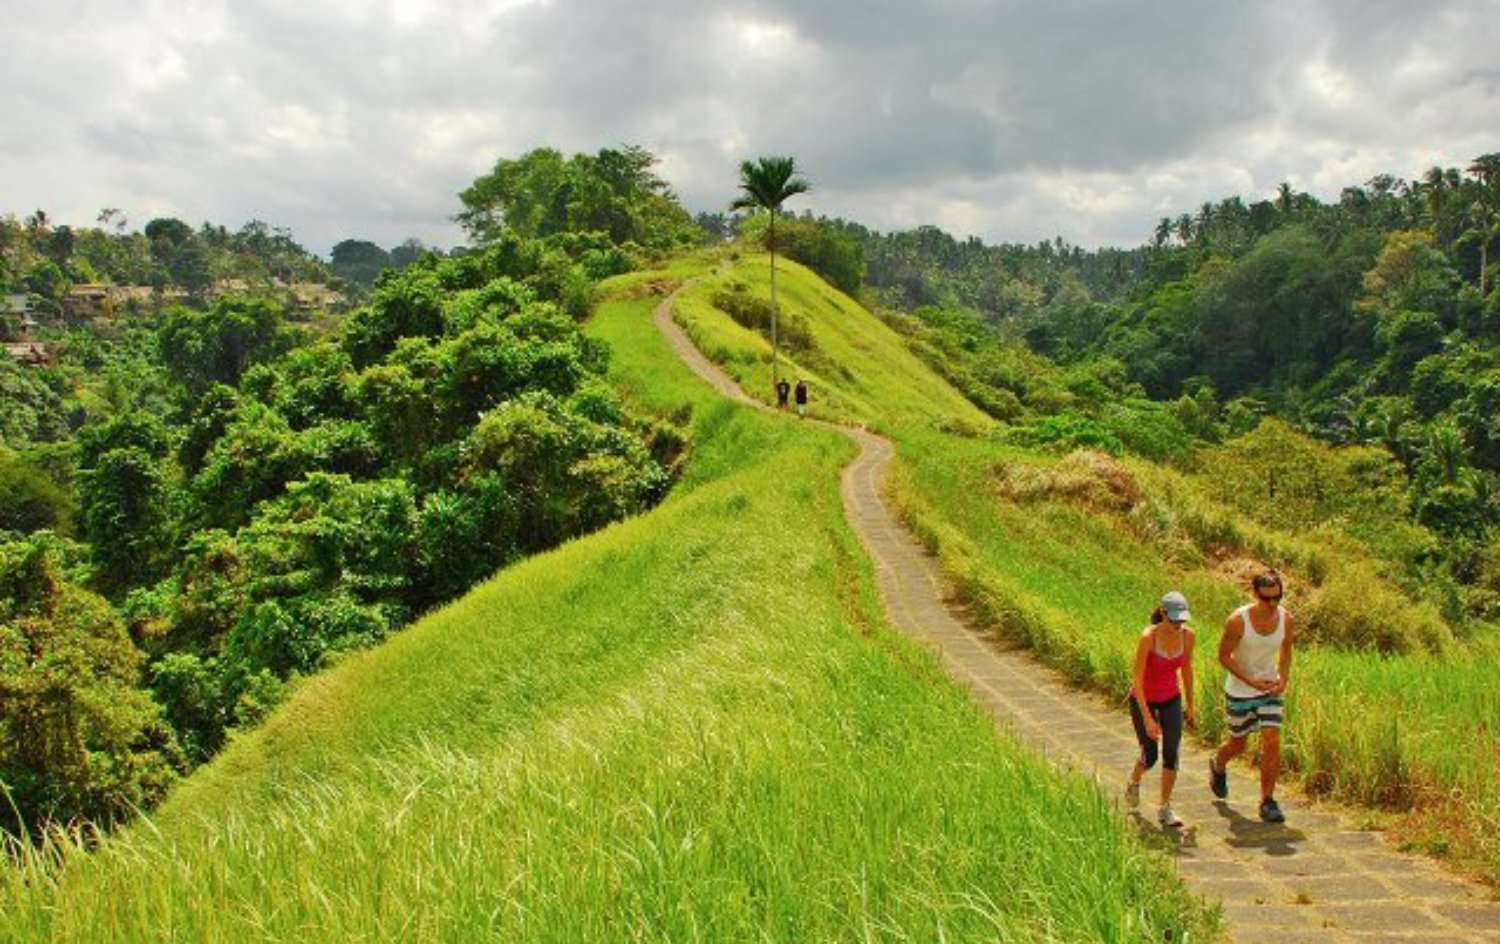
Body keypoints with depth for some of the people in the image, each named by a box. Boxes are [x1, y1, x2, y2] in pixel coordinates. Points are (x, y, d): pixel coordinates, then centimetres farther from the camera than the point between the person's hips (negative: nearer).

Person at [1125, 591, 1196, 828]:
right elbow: (1136, 680, -25)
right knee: (1150, 757, 2)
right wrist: (1147, 719, -26)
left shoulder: (1187, 635, -13)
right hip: (1143, 700, -3)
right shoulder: (1148, 637, -28)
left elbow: (1186, 670, 4)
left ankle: (1165, 809, 8)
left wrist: (1190, 706, 10)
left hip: (1171, 700, 4)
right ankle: (1134, 782, 37)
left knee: (1172, 753, -7)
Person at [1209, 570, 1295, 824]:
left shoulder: (1286, 620, -10)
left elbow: (1286, 650, 9)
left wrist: (1283, 678, -7)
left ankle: (1267, 802, 5)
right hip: (1239, 692, -3)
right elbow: (1224, 655, -13)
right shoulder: (1237, 620, -23)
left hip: (1270, 690, 3)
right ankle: (1217, 766, 48)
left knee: (1272, 743, -9)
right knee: (1238, 745, 13)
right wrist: (1251, 681, -23)